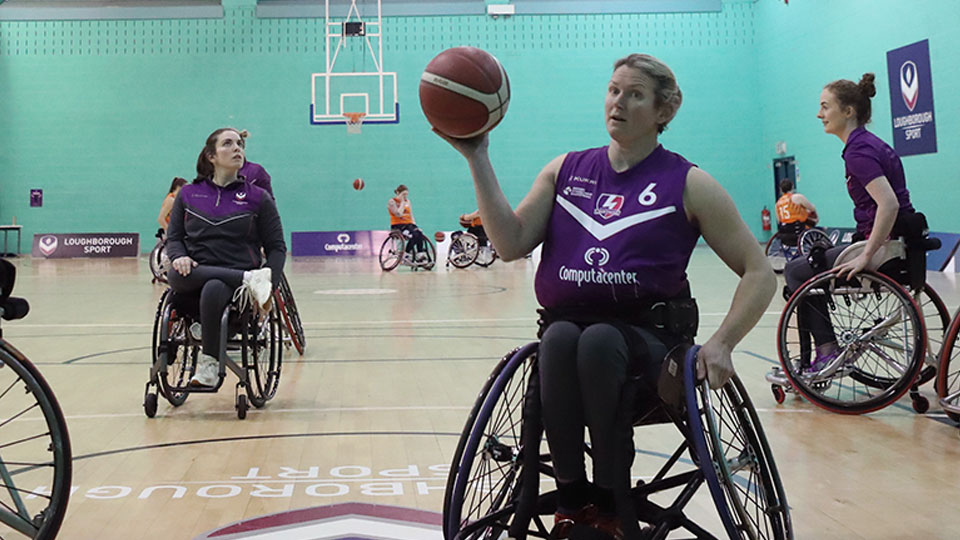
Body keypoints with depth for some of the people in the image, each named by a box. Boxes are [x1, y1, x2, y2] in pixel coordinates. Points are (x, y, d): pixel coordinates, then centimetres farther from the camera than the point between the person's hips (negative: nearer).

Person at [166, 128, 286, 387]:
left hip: (233, 283, -2)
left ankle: (210, 363, -25)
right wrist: (179, 257, -11)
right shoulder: (188, 194, 13)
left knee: (213, 290, -37)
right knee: (178, 274, -34)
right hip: (195, 277, 2)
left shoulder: (258, 198, 8)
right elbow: (173, 237, 14)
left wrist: (270, 284, -11)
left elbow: (276, 247, 7)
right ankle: (250, 279, -29)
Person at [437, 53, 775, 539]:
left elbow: (759, 272, 6)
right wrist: (478, 158, -5)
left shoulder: (689, 184, 6)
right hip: (566, 324, 2)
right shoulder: (565, 170, 14)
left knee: (598, 340, -36)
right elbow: (512, 244, 1)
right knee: (560, 337, -33)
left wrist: (720, 344, -8)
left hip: (648, 336, -2)